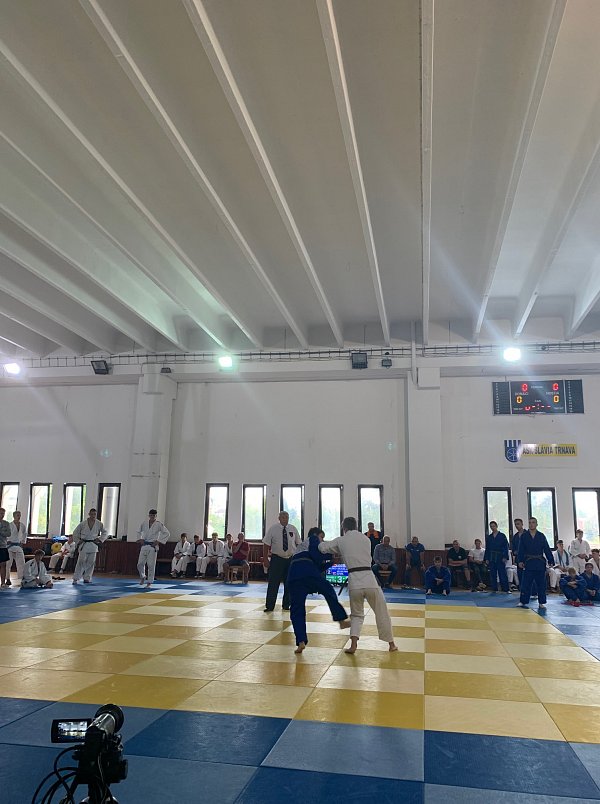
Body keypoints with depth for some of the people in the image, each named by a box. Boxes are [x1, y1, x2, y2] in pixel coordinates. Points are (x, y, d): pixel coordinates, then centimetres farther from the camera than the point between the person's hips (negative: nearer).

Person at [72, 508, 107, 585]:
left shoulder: (99, 524, 0)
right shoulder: (83, 523, -4)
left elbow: (105, 532, 11)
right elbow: (75, 533, 7)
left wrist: (100, 539, 0)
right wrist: (78, 541, 1)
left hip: (93, 545, 2)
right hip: (84, 545, -2)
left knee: (91, 563, 6)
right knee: (81, 562, -8)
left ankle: (87, 578, 18)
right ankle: (75, 579, -2)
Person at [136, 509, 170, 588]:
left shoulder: (159, 524, -6)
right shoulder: (144, 523, 5)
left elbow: (167, 533, -6)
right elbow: (139, 531, 22)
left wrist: (158, 541, -10)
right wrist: (140, 539, 7)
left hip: (153, 546, -4)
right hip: (144, 545, 4)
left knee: (151, 565, -3)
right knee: (140, 563, 3)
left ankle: (149, 583, 7)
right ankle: (143, 577, 31)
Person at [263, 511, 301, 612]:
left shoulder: (293, 529, 1)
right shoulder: (273, 529, -6)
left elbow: (298, 544, 8)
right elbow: (266, 545, -4)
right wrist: (265, 559, -8)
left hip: (291, 559, 3)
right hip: (277, 558, -3)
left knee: (289, 583, 10)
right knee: (273, 583, -4)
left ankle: (286, 605, 23)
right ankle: (269, 606, 6)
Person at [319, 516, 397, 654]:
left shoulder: (340, 541, 5)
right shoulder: (365, 539, 10)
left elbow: (322, 547, 12)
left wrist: (322, 541, 35)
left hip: (354, 581, 0)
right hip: (369, 578, 0)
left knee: (356, 614, 20)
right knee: (382, 612, 17)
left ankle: (353, 645, 7)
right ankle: (391, 644, 25)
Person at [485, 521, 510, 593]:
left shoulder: (502, 536, 2)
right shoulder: (489, 537, 12)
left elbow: (506, 546, -2)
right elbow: (487, 549, 13)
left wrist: (505, 557, -10)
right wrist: (486, 559, 7)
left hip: (500, 558, -3)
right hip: (491, 558, 3)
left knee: (503, 574, -3)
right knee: (492, 575, 5)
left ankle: (505, 589, 3)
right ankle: (494, 589, 11)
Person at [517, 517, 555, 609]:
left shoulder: (541, 536, 4)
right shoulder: (524, 536, 2)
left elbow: (547, 549, 3)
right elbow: (521, 550, 0)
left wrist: (551, 561, -4)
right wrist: (520, 561, -9)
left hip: (540, 563, 1)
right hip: (528, 563, -1)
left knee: (541, 584, 8)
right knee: (526, 583, -2)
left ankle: (541, 602, 18)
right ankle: (523, 602, 3)